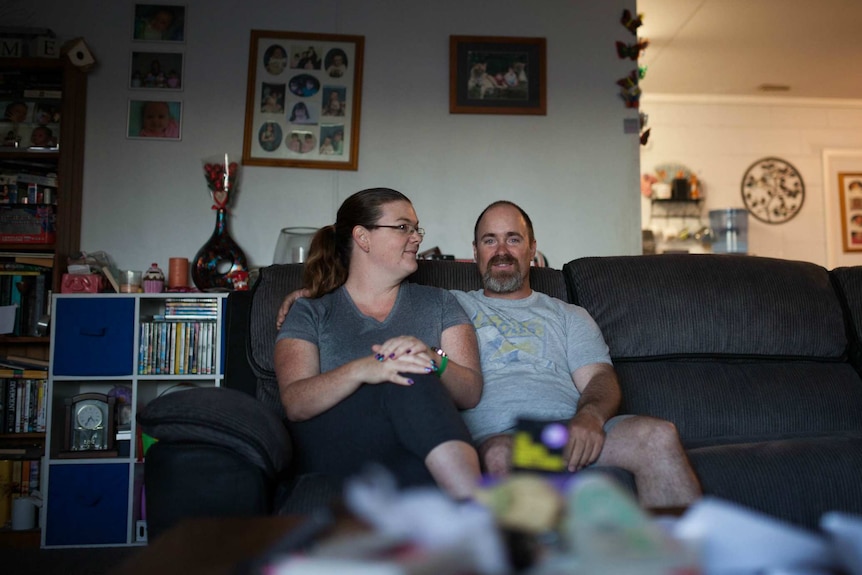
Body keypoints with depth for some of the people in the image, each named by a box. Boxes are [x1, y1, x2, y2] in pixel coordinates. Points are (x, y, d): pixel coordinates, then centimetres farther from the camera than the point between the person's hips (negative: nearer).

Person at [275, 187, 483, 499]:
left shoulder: (438, 303, 20)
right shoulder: (311, 313, 14)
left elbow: (471, 393, 7)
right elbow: (294, 403, -4)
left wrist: (434, 360, -16)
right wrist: (361, 370, -23)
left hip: (420, 442, 2)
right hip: (335, 447, -1)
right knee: (409, 381, -31)